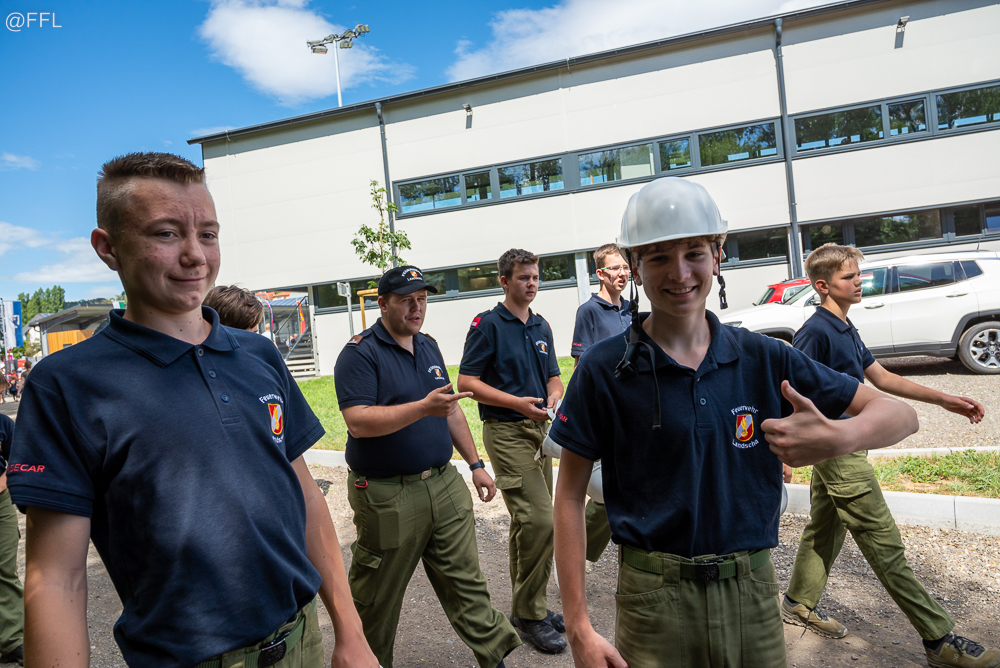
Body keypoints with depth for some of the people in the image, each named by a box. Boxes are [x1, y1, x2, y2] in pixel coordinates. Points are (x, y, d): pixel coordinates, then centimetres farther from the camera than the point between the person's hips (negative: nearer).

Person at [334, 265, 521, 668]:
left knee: (465, 579, 12)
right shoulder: (360, 353, -11)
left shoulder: (428, 347, 12)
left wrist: (475, 464, 15)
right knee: (377, 597, 11)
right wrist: (424, 407, -31)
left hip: (444, 484, 6)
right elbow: (358, 422, -23)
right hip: (387, 495, -5)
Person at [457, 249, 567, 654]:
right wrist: (517, 402, -21)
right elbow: (467, 382, -12)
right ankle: (530, 615, 5)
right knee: (539, 520, -12)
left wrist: (554, 394, -6)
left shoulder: (541, 327, 13)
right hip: (505, 430, -7)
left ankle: (525, 606, 30)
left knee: (527, 522, 15)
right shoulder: (488, 324, -8)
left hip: (539, 428, 7)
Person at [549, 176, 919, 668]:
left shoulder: (764, 360, -2)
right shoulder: (605, 369, -10)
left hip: (753, 591, 3)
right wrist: (579, 627, -8)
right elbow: (570, 497, -6)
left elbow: (899, 414, 1)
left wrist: (840, 438, -23)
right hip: (656, 596, -2)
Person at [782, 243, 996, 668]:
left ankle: (799, 604, 32)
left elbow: (881, 378, 16)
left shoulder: (845, 329, 11)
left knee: (825, 529, 18)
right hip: (838, 451, -10)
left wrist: (945, 400, 12)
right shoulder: (815, 331, -19)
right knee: (884, 544, 0)